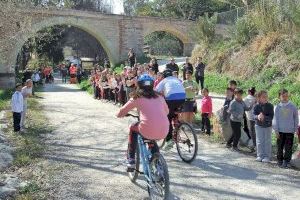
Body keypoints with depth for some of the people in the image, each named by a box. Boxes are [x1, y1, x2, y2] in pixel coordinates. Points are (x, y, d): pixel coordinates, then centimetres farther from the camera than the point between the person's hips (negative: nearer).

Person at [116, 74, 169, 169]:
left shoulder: (138, 97, 11)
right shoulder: (159, 96, 19)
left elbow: (122, 112, 20)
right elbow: (166, 111, 32)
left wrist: (119, 114, 42)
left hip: (148, 130, -4)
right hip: (164, 132, 4)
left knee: (133, 129, 28)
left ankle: (130, 160, 24)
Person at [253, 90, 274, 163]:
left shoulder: (270, 106, -12)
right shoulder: (256, 106, -8)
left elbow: (271, 117, -15)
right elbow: (254, 115, -9)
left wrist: (264, 117, -32)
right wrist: (258, 117, -31)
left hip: (268, 126, -1)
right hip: (259, 125, 2)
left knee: (267, 142, 5)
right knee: (259, 141, 10)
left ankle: (267, 157, 15)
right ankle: (260, 156, 22)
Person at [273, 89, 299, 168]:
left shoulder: (293, 106, -1)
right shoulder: (278, 107, 0)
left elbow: (296, 119, 6)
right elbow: (275, 119, 2)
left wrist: (296, 129, 5)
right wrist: (276, 130, -2)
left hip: (290, 131, 0)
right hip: (280, 130, 0)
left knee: (288, 148, 3)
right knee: (280, 147, 8)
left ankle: (286, 161, 15)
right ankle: (280, 161, 19)